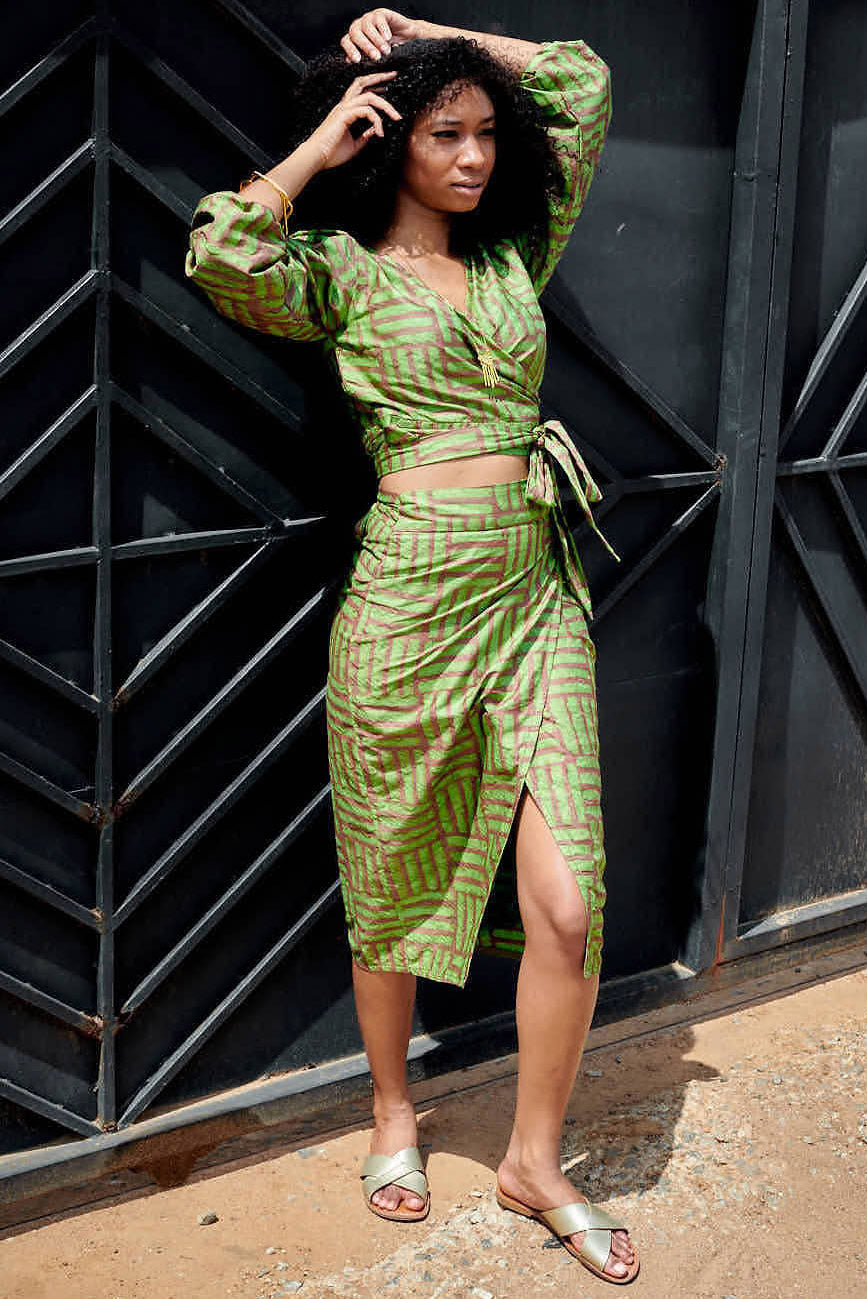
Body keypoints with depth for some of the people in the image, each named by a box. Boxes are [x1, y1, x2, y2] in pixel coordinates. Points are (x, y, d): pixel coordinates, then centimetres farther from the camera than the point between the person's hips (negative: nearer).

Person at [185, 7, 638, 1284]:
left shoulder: (514, 255, 12)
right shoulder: (339, 270, 0)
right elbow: (221, 254, -22)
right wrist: (319, 144, -9)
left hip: (536, 592, 4)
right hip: (411, 594, -3)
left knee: (569, 904, -2)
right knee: (399, 886, 11)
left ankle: (534, 1159, 17)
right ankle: (393, 1109, 37)